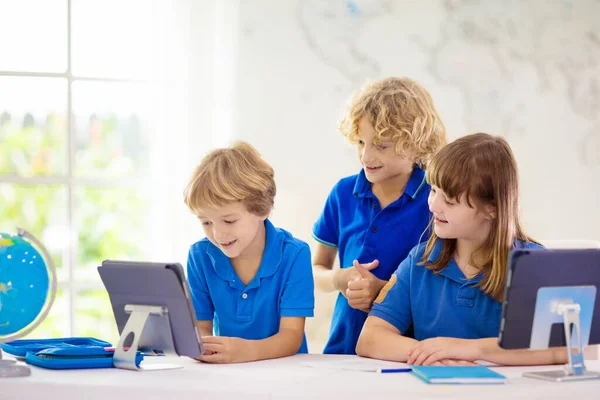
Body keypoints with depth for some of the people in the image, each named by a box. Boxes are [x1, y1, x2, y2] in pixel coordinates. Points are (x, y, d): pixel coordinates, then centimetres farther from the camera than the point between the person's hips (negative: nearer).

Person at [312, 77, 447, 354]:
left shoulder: (434, 200, -6)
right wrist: (339, 279, -5)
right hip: (343, 345, 3)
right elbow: (316, 270, 16)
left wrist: (384, 290, -16)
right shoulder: (343, 193, 8)